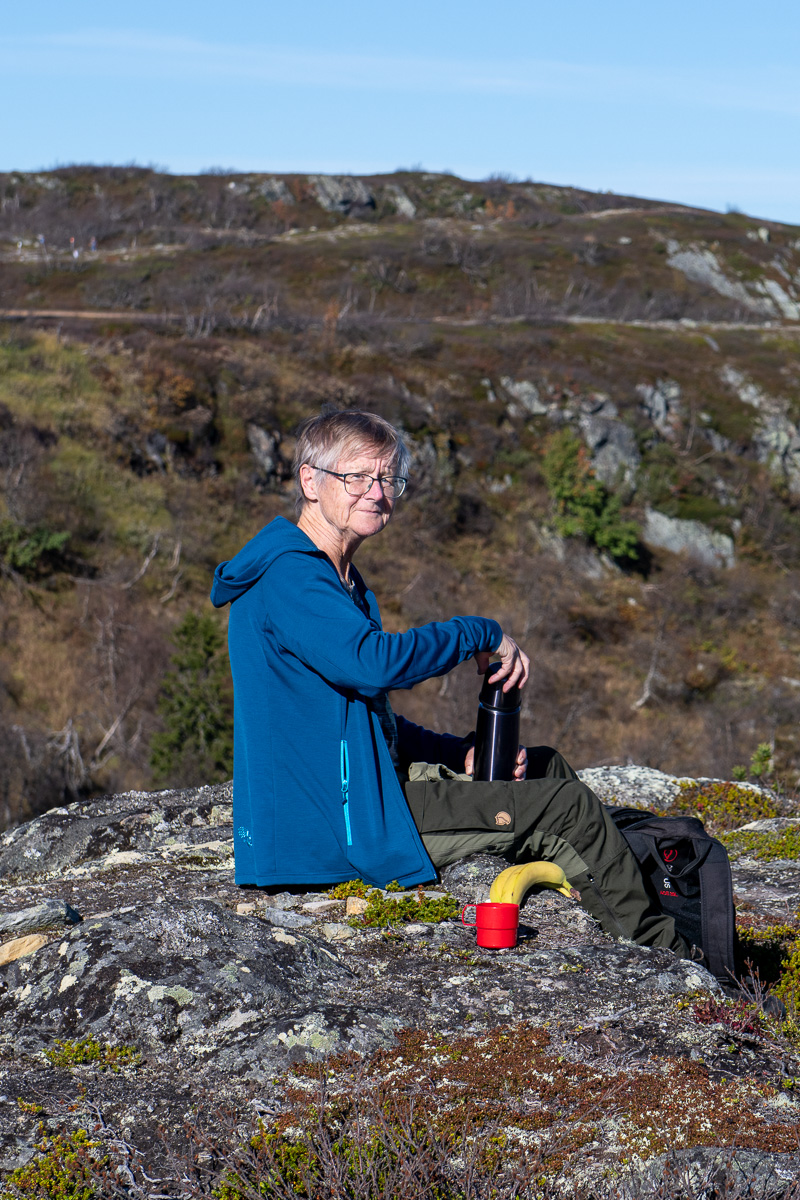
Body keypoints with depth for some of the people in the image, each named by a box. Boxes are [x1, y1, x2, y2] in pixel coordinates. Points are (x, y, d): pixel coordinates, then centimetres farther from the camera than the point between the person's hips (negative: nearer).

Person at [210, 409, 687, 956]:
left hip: (372, 782, 11)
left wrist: (460, 754, 5)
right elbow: (371, 663, -33)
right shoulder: (287, 574, -17)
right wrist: (482, 634, -19)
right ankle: (665, 954, 9)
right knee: (565, 806, -8)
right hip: (342, 821, -11)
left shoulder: (342, 582, 17)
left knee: (545, 767, 18)